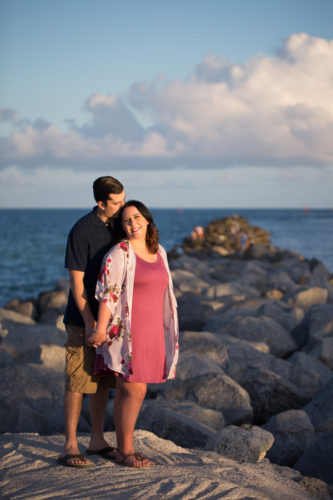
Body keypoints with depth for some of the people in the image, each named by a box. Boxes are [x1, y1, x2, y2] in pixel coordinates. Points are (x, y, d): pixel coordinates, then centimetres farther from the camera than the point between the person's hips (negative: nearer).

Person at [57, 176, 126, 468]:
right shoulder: (82, 231, -14)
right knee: (78, 382, -3)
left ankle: (97, 440, 22)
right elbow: (76, 280, -14)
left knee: (102, 381, 12)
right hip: (84, 319, -6)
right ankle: (70, 446, 5)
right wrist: (90, 323, -17)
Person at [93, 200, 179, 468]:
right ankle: (126, 451, 4)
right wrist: (101, 327, -21)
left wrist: (166, 331, 20)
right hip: (126, 331, -7)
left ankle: (122, 447, 18)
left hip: (150, 331, 7)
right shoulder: (120, 253, -11)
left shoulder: (159, 252, 11)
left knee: (126, 390, 12)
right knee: (136, 390, -7)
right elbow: (107, 291, -15)